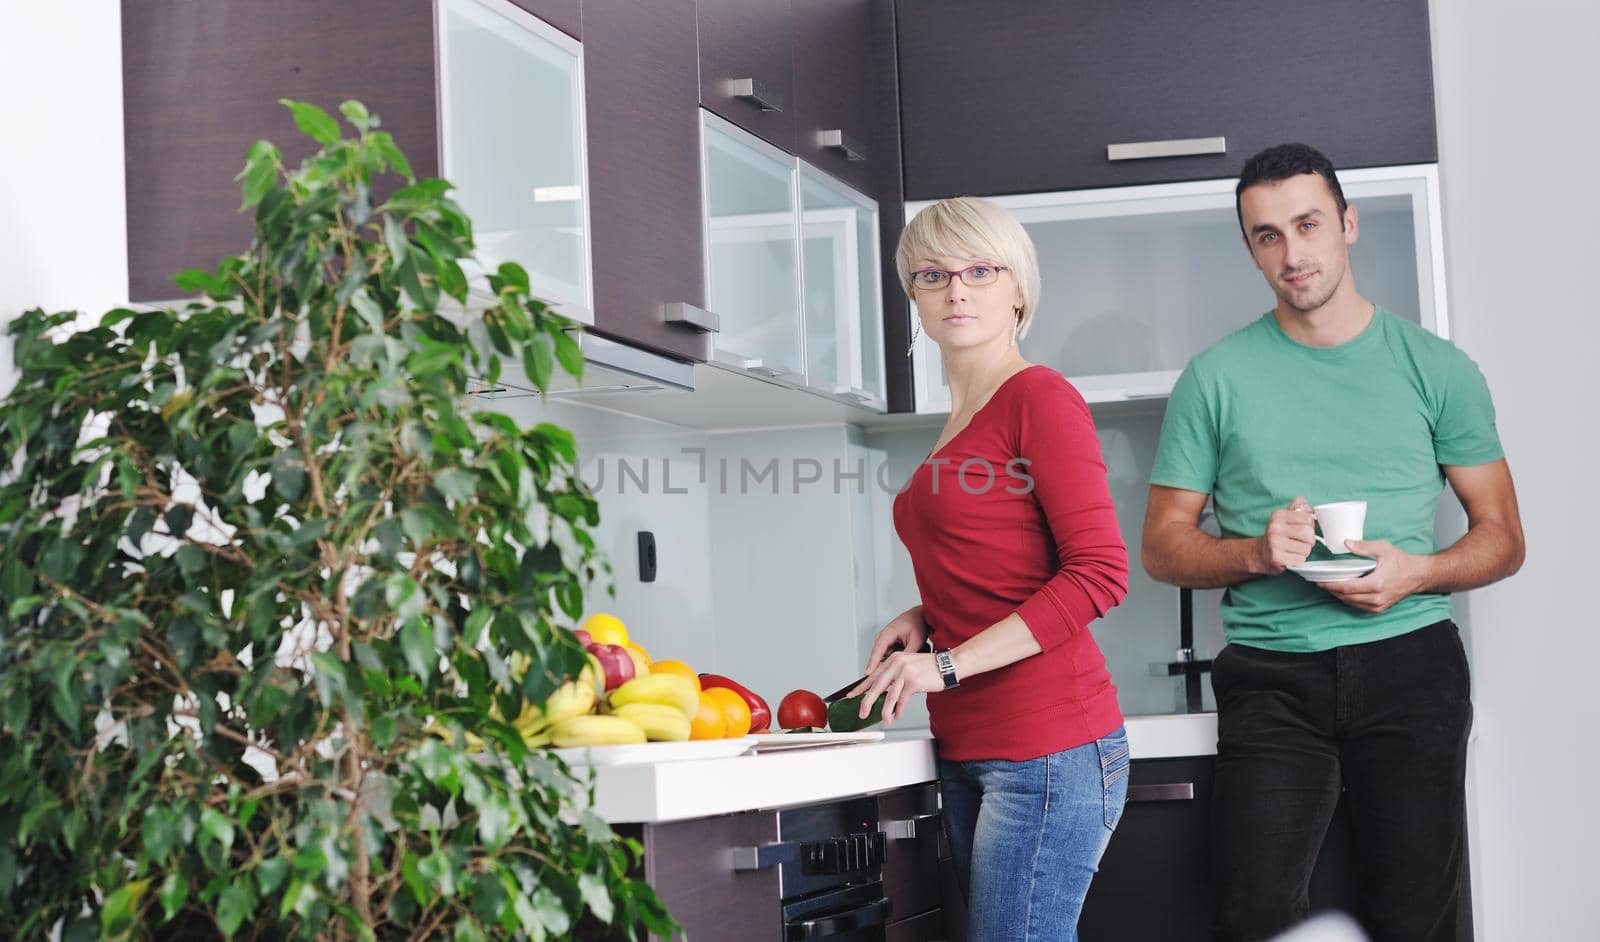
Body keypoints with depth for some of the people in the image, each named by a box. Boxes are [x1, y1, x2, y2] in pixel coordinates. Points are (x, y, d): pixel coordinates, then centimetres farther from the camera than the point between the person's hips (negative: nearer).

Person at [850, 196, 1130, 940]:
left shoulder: (1040, 397, -7)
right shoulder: (958, 423, 18)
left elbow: (1099, 573, -14)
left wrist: (949, 664, -15)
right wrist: (928, 618, 8)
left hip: (1044, 744, -8)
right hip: (969, 751, 8)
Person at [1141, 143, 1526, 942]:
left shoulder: (1435, 367, 6)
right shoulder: (1217, 378, 5)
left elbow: (1501, 538, 9)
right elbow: (1164, 547, 7)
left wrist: (1416, 573, -11)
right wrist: (1255, 553, -13)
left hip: (1410, 668, 1)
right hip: (1273, 679, 0)